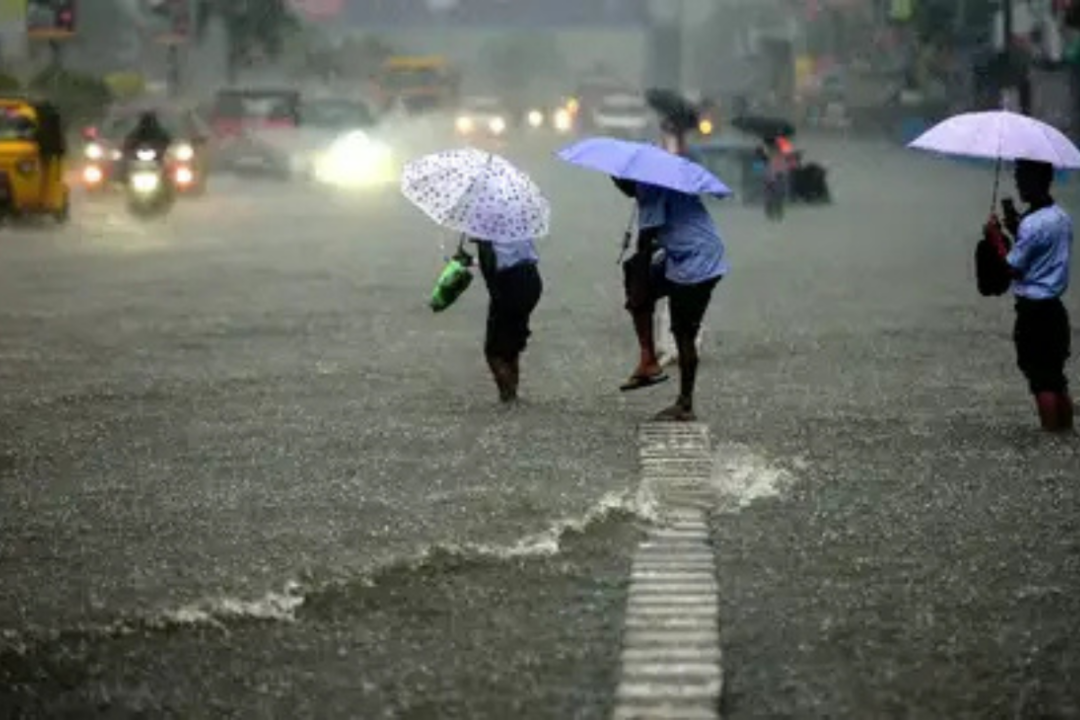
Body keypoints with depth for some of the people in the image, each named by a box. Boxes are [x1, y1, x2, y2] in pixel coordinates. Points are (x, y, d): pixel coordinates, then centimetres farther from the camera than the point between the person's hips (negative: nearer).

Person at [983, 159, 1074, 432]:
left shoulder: (1032, 223, -20)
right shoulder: (1062, 218, 8)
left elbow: (1012, 268, -15)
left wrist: (996, 236, -5)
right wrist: (1016, 229, 11)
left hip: (1034, 312, -9)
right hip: (1055, 308, 9)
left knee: (1041, 381, -2)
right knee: (1056, 378, 15)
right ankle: (1066, 430, 20)